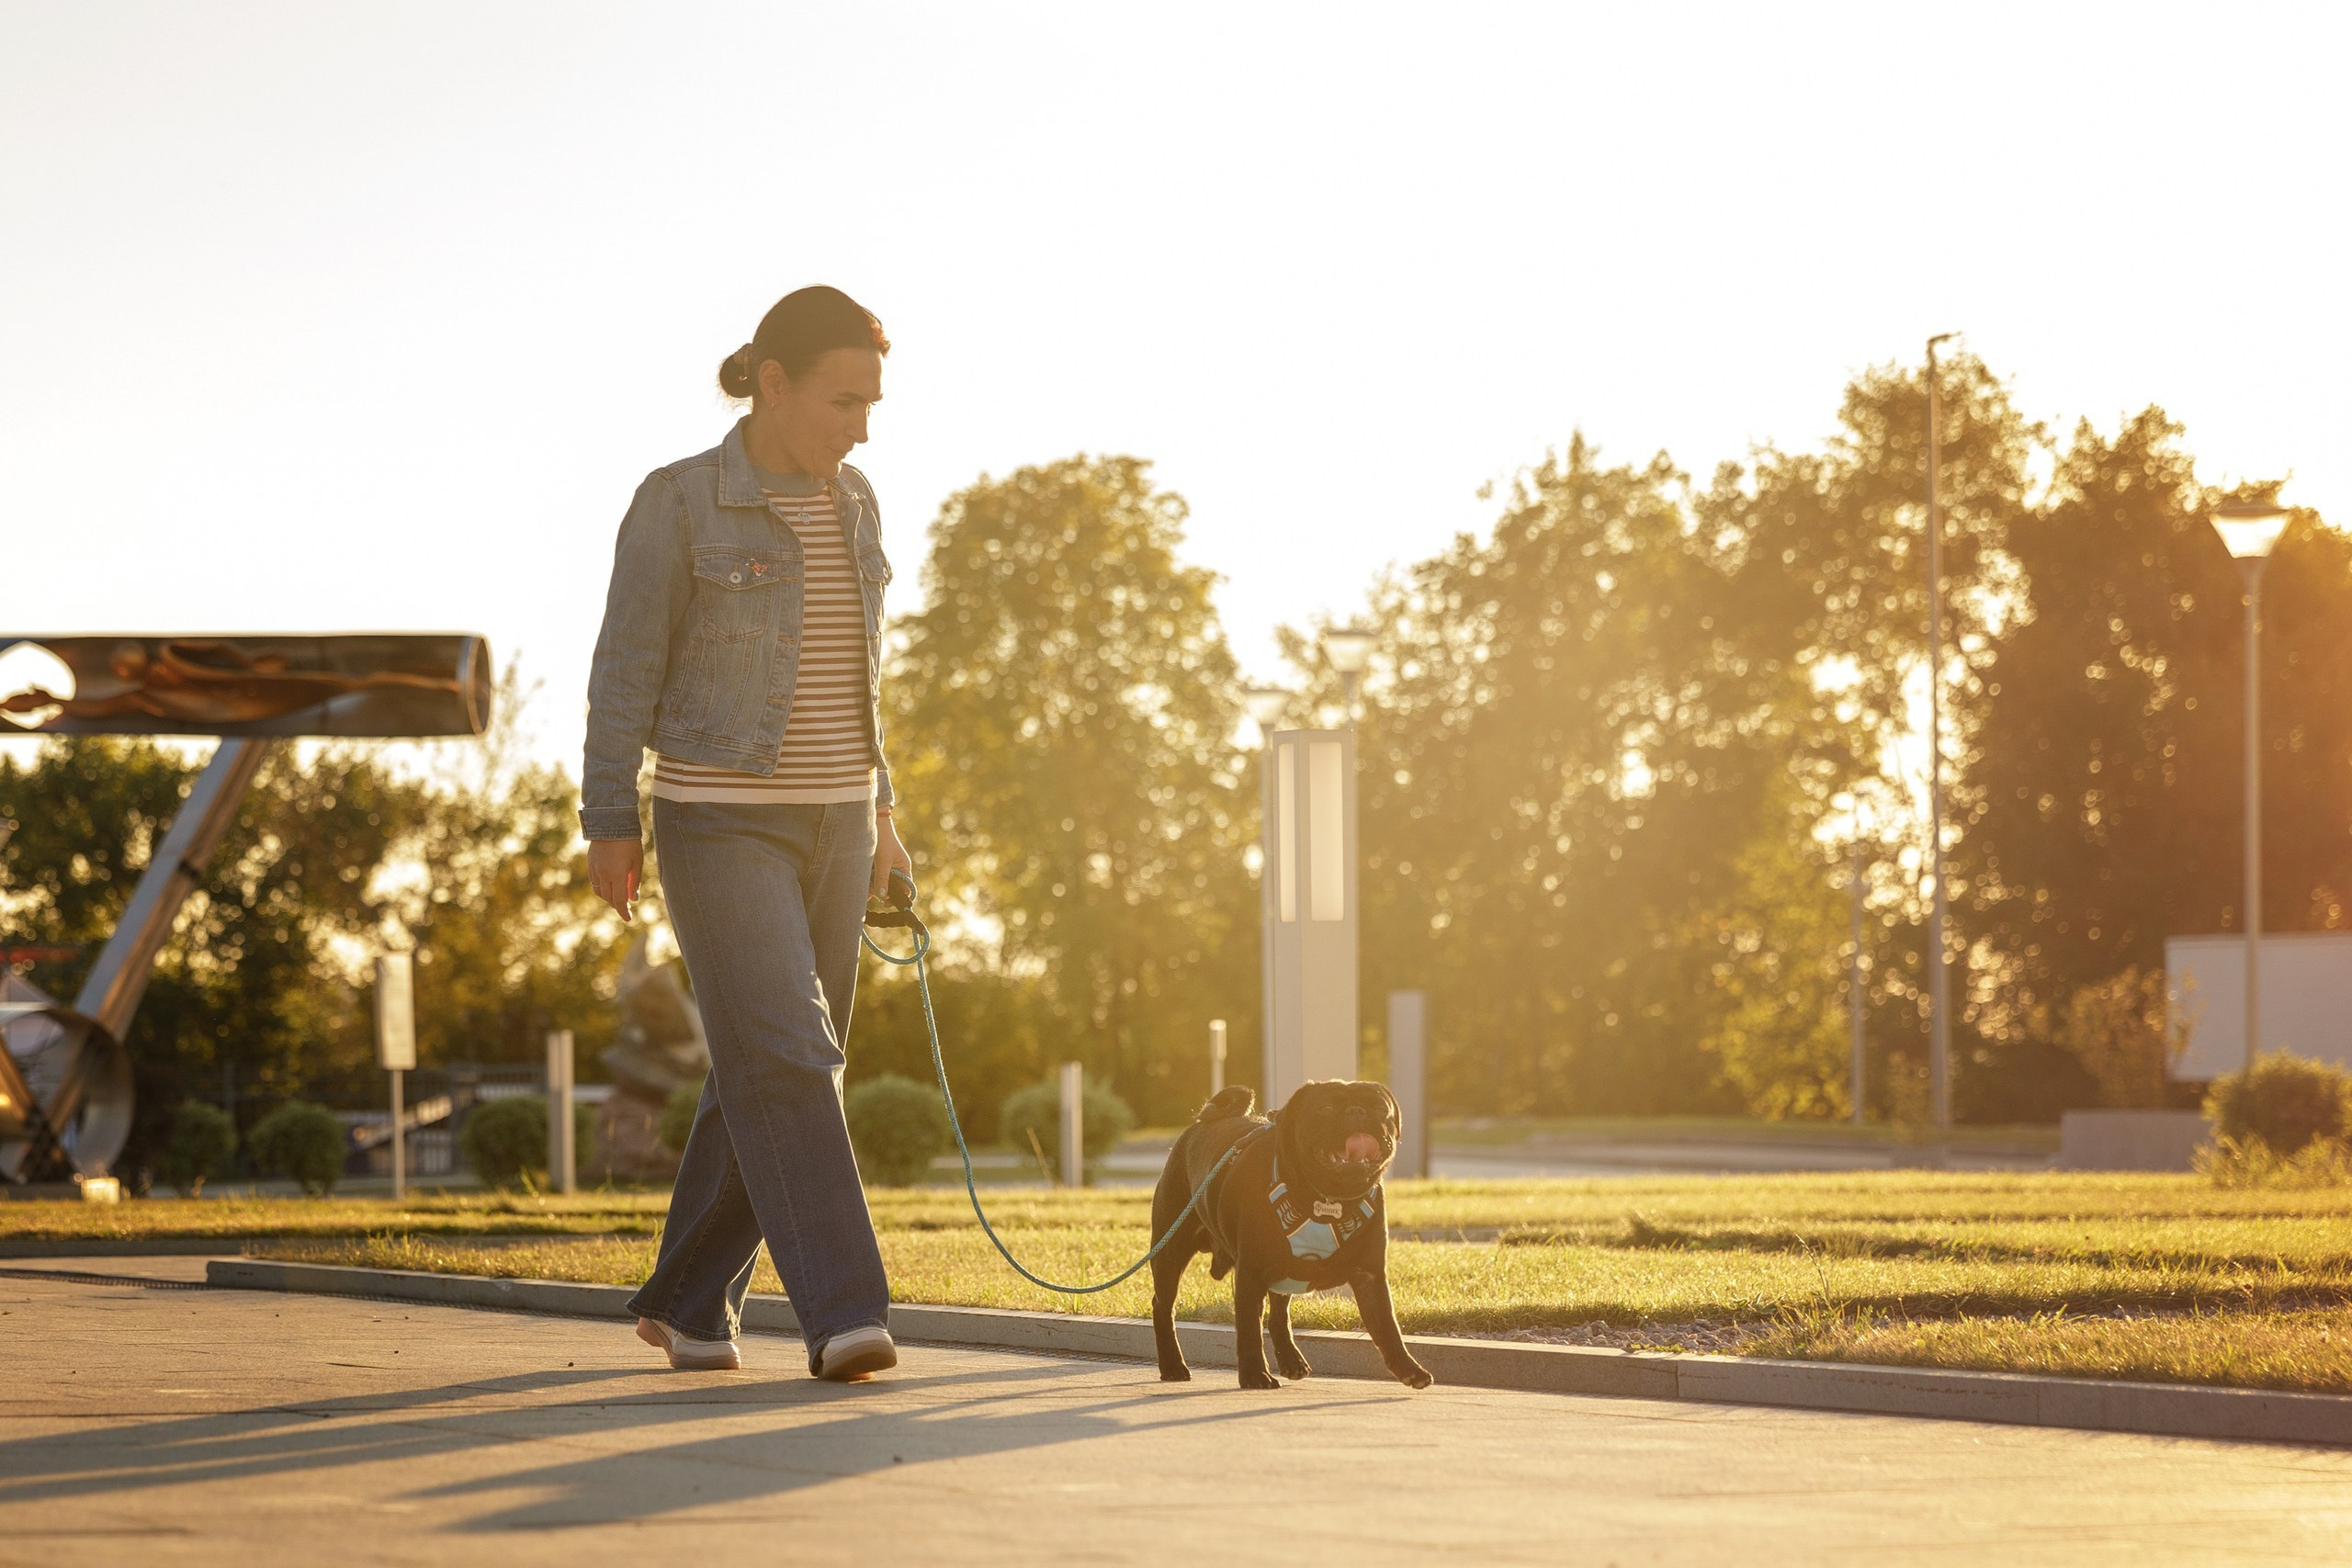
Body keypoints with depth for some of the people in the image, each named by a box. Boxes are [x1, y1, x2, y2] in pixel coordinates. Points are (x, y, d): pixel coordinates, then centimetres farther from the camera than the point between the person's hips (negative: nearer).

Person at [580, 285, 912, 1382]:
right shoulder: (677, 505, -11)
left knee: (774, 1073, 8)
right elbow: (626, 669, -8)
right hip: (720, 825, -6)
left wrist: (876, 815, 14)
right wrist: (609, 828, -8)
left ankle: (688, 1301, 21)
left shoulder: (848, 505, 8)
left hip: (824, 823, 6)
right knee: (784, 1062, -17)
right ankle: (843, 1317, -20)